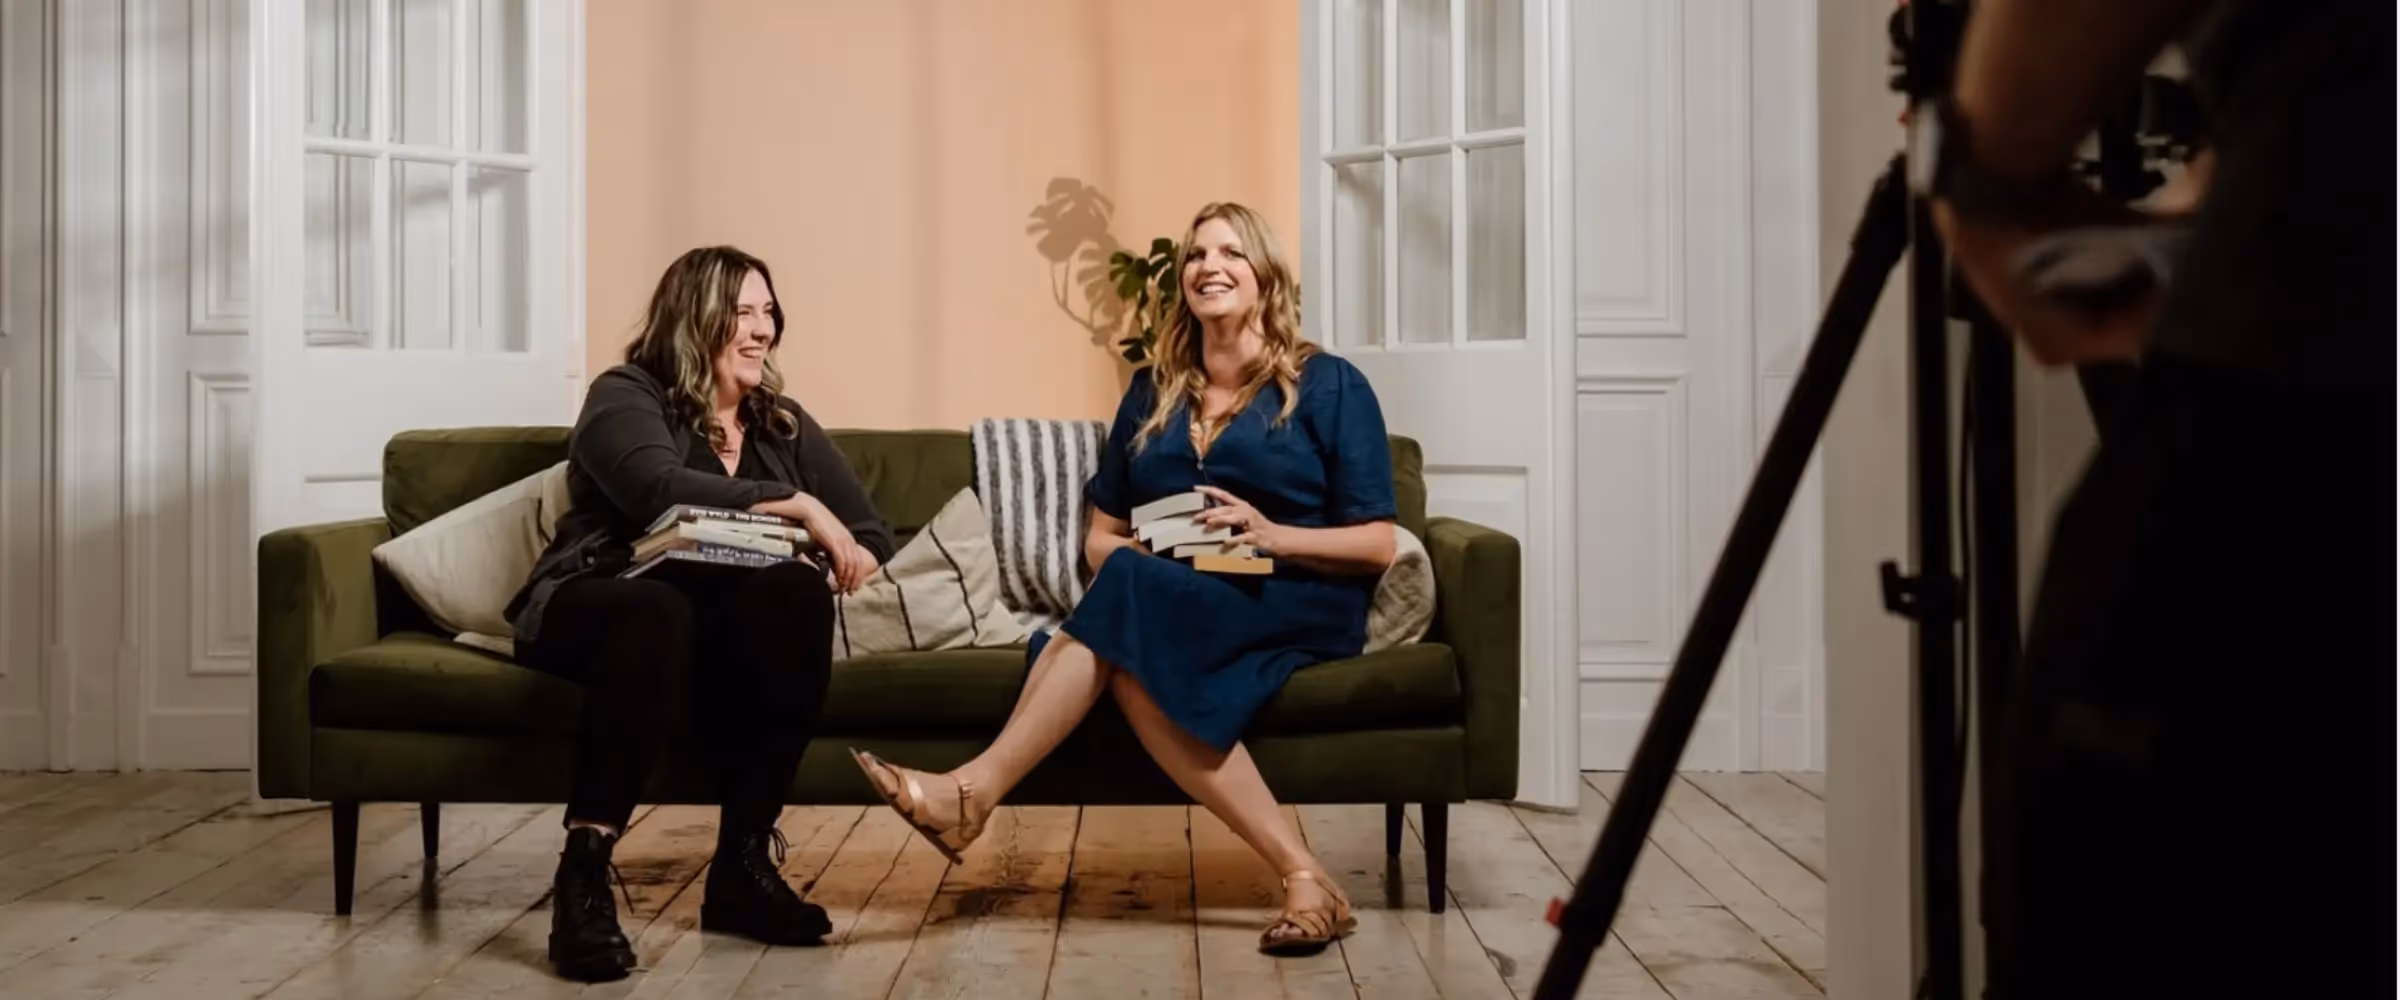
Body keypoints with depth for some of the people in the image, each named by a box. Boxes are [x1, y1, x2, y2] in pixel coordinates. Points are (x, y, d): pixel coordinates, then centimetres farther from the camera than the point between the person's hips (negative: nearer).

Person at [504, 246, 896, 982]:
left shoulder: (783, 423, 17)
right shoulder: (626, 396, 0)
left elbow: (872, 530, 9)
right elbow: (660, 491, -22)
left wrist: (850, 556, -16)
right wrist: (797, 504, -24)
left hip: (727, 628, 4)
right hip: (591, 607, -4)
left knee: (795, 594, -30)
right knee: (657, 610, -39)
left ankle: (744, 862, -27)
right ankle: (583, 872, -40)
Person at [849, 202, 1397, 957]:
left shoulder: (1329, 386, 4)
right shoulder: (1152, 393, 18)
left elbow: (1378, 547, 0)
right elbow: (1100, 536, 19)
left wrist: (1272, 535, -18)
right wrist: (1132, 555, -7)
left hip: (1298, 607, -4)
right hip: (1172, 611, 4)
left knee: (1129, 592, -34)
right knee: (1133, 657, -36)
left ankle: (975, 792, -35)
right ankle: (1300, 875, -42)